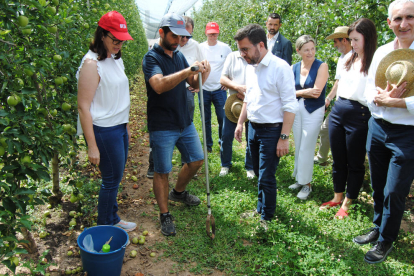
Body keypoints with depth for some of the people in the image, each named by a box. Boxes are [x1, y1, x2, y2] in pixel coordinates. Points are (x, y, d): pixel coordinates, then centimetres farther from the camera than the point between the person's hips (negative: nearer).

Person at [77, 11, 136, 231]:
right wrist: (92, 146, -19)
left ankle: (112, 219, 34)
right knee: (111, 179, 3)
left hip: (119, 127, 8)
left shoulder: (116, 59, 9)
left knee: (116, 177, 16)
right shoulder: (92, 64, -17)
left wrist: (126, 127, 19)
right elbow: (83, 107, -18)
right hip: (103, 130, -8)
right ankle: (105, 228, 23)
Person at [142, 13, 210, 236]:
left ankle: (178, 192, 42)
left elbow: (194, 84, 7)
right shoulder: (152, 57, -13)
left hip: (184, 122, 8)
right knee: (162, 172, 2)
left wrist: (203, 74, -15)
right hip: (162, 127, -7)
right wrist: (188, 70, -39)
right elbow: (159, 85, -32)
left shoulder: (179, 56, 10)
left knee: (196, 160, 17)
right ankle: (165, 215, 19)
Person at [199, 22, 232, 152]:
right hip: (204, 89, 1)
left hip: (220, 89, 0)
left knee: (222, 117, 0)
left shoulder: (225, 48, 2)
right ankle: (208, 144, 21)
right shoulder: (200, 48, 1)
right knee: (206, 119, 7)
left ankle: (222, 141, 22)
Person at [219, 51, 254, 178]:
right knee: (226, 136, 5)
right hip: (233, 103, 2)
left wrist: (248, 93, -18)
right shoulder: (232, 57, 6)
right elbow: (222, 79, 1)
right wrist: (238, 87, -15)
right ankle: (225, 164, 26)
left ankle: (250, 167, 25)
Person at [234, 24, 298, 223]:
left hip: (271, 131, -7)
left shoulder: (280, 67, -16)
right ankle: (260, 208, 36)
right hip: (253, 128, 7)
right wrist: (240, 122, 17)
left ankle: (266, 218, 20)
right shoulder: (250, 67, 8)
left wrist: (284, 138, -19)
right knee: (259, 174, 18)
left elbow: (290, 106, -17)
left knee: (266, 178, 1)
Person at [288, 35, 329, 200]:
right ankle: (300, 179, 25)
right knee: (298, 148, 11)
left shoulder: (321, 66, -10)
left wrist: (298, 92, -7)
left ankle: (306, 184, 12)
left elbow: (316, 93, -17)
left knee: (306, 149, -2)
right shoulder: (294, 68, 4)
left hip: (314, 111, -5)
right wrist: (306, 92, -15)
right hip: (297, 110, 5)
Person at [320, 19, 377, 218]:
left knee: (355, 163, 8)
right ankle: (337, 197, 32)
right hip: (338, 110, 7)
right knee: (338, 160, 16)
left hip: (359, 115, -7)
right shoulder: (349, 59, 13)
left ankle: (347, 203, 22)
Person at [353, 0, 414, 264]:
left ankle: (385, 241, 26)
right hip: (377, 128, 5)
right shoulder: (381, 52, 5)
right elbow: (370, 90, 5)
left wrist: (388, 100, -22)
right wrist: (385, 98, -16)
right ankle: (377, 228, 40)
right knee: (378, 187, 18)